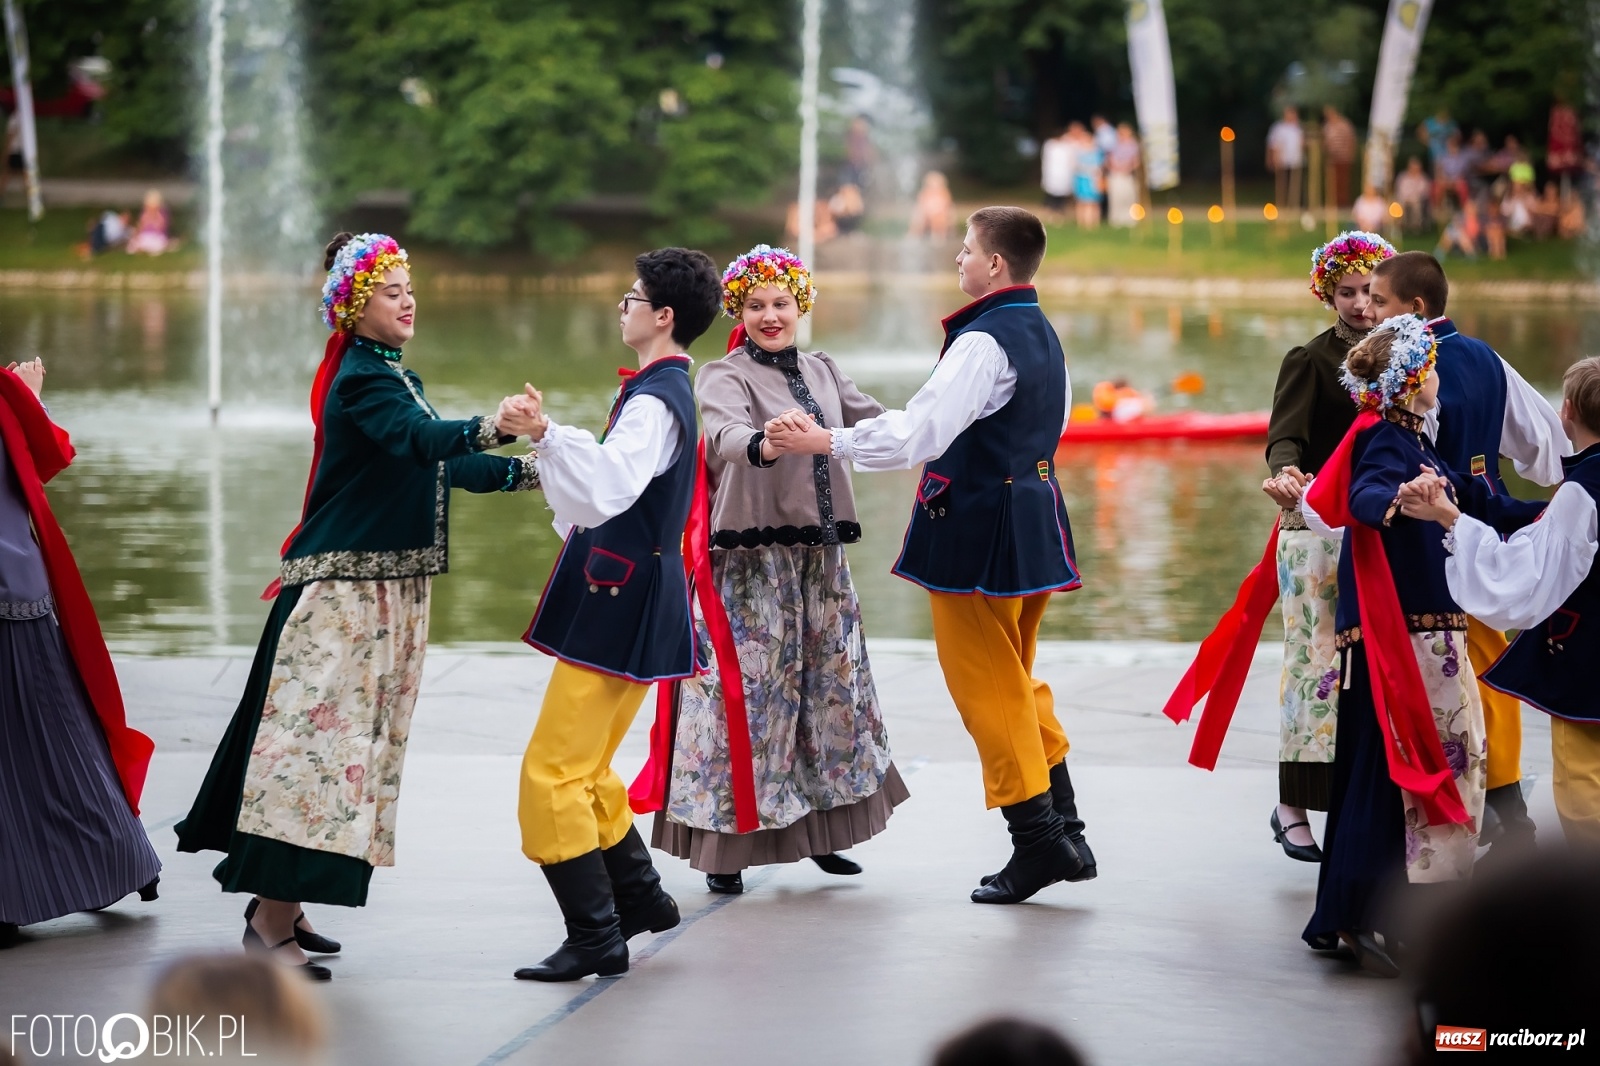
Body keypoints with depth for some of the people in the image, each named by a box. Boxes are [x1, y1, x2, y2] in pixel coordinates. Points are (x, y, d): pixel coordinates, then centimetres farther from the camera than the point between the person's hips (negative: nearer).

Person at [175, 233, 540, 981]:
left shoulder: (395, 377, 17)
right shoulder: (360, 380, -14)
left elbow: (441, 464, 21)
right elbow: (416, 438, -33)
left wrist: (530, 471, 12)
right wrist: (489, 428, -48)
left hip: (388, 589, 10)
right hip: (340, 588, -10)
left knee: (360, 738, 11)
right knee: (318, 731, -12)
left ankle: (280, 903, 17)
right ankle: (269, 921, -12)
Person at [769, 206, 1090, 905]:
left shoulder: (983, 343, -19)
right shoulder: (1042, 333, 10)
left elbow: (917, 433, -27)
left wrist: (826, 442, -23)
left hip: (977, 531, -9)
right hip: (1032, 521, 9)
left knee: (989, 690, -1)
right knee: (1018, 683, 18)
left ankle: (1038, 842, 0)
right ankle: (1064, 832, 18)